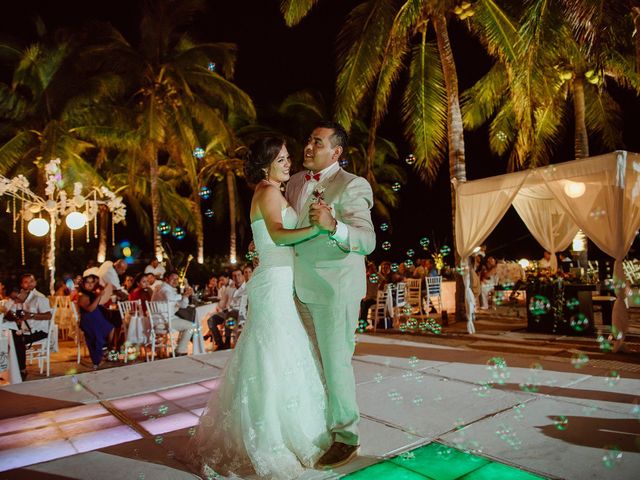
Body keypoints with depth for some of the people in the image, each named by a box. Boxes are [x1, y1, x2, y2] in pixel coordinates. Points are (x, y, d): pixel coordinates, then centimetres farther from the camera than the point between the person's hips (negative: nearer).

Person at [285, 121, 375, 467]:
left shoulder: (351, 186, -12)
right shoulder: (295, 181, 10)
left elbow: (368, 241, -25)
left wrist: (333, 225, -40)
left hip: (335, 290, -7)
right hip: (302, 289, 7)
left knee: (336, 363, 2)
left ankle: (346, 438, 20)